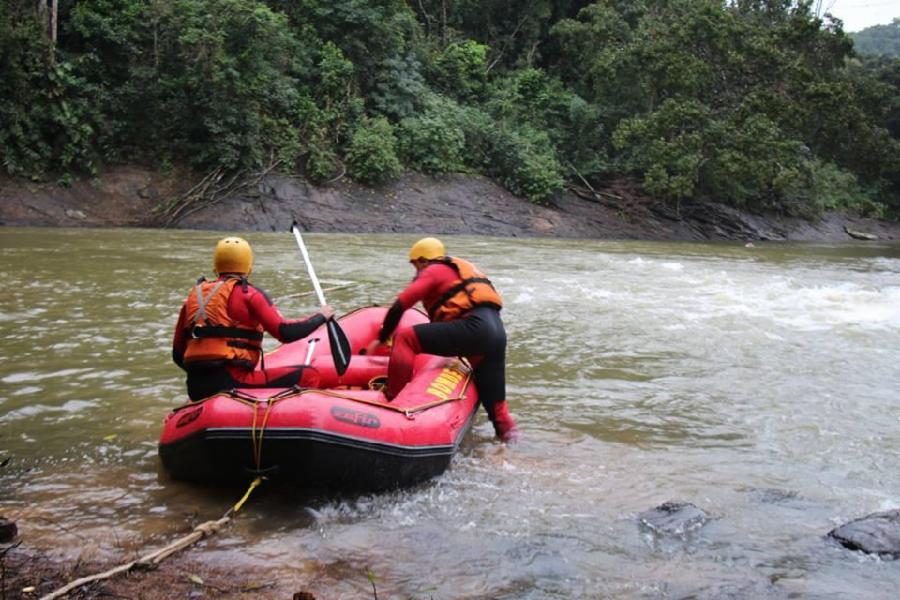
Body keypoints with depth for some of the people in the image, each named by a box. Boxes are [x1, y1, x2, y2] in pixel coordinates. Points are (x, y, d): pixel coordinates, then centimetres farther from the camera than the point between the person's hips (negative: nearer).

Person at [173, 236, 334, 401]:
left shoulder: (194, 295, 16)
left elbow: (178, 355, 16)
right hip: (231, 382, -7)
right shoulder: (248, 294, -1)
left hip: (195, 389, 7)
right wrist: (321, 316, 4)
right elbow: (285, 333, -11)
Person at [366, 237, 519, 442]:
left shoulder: (432, 271, 10)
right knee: (495, 401, 15)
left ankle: (392, 400, -9)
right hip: (498, 332, 8)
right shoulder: (463, 268, 33)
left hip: (473, 327, -8)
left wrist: (381, 339, 15)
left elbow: (399, 306, 5)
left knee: (405, 338, -5)